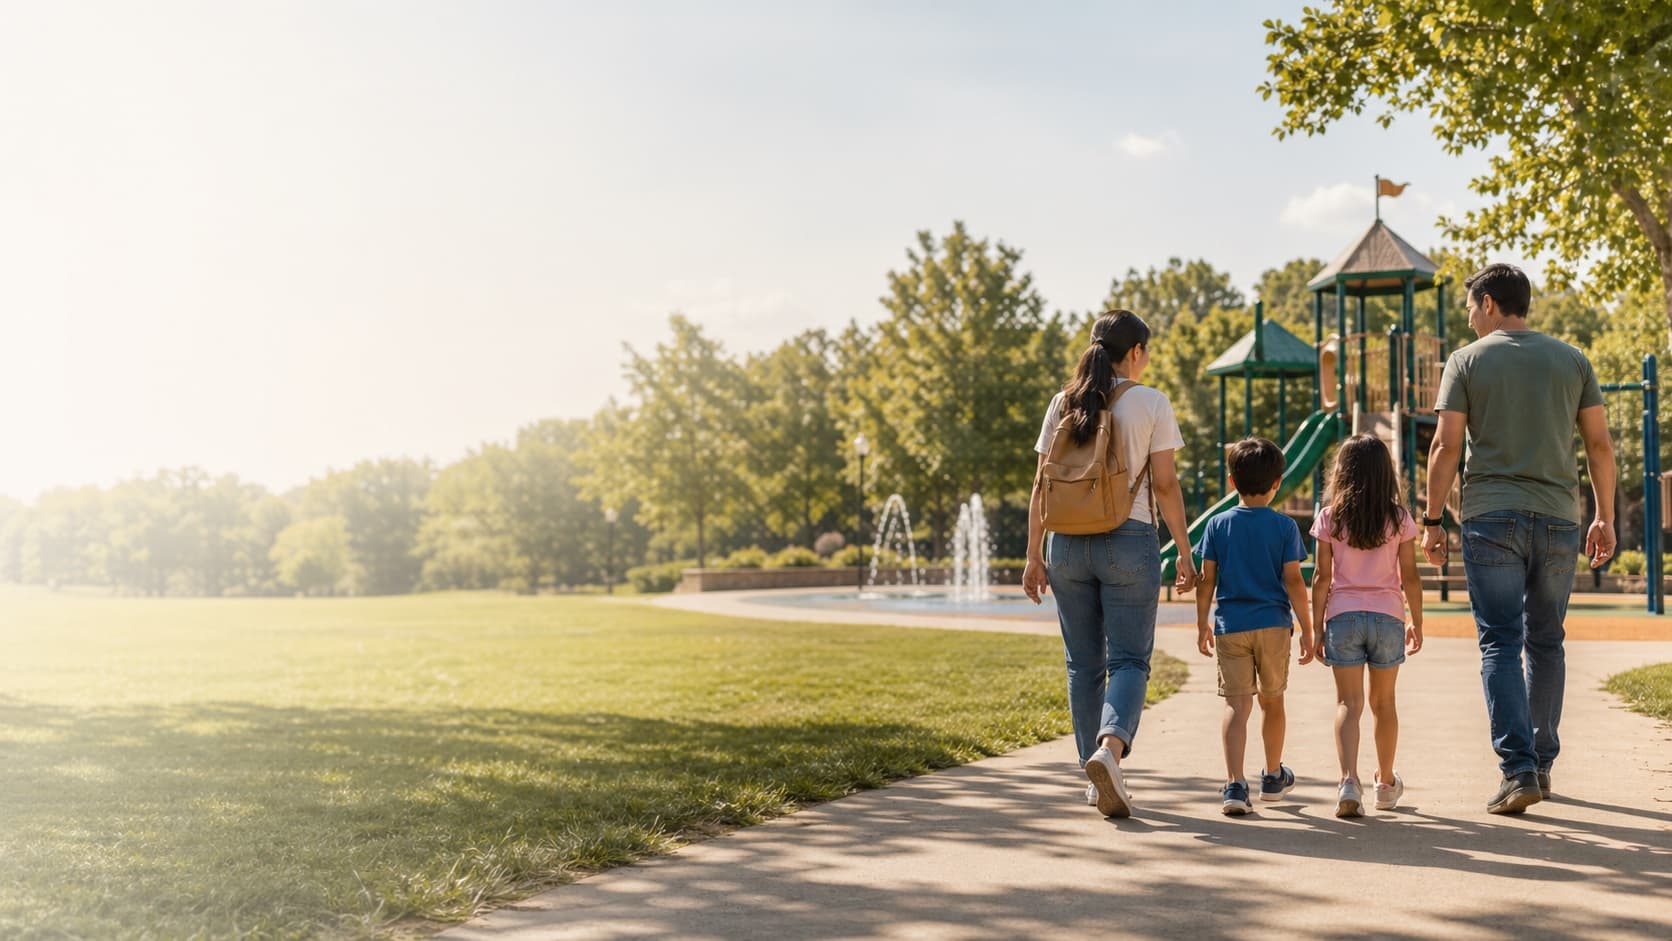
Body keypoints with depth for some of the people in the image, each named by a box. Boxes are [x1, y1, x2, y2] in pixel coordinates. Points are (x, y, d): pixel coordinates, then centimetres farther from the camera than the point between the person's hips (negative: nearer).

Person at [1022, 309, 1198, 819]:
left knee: (1083, 663, 11)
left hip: (1069, 543, 3)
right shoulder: (1151, 404, -2)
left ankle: (1096, 777, 16)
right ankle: (1110, 747, -24)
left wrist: (1034, 555, 10)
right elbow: (1165, 485, -4)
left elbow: (1042, 485, 5)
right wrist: (1185, 551, 3)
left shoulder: (1063, 404, 7)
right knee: (1129, 659, 1)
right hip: (1129, 541, -3)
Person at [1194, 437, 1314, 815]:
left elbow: (1207, 579, 1)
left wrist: (1202, 625, 10)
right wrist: (1307, 629, 0)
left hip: (1230, 626, 0)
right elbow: (1293, 581, -5)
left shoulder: (1218, 525, 1)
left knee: (1236, 705, -4)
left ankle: (1235, 785, -18)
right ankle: (1273, 776, 33)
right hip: (1273, 626, 0)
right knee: (1272, 701, 16)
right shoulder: (1284, 526, -2)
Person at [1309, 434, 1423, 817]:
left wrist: (1317, 627, 4)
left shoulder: (1330, 518, -2)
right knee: (1383, 702, 15)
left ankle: (1349, 780, -21)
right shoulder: (1399, 518, 0)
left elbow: (1322, 578, -2)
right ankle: (1386, 783, 29)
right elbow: (1410, 577, 1)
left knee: (1349, 702, -2)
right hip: (1387, 616, 1)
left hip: (1342, 616, -1)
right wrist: (1417, 624, 11)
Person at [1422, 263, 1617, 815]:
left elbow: (1445, 447, -5)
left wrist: (1432, 521, 0)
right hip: (1558, 520, 3)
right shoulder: (1572, 360, 10)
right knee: (1546, 643, 14)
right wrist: (1605, 517, 15)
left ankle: (1518, 771, -12)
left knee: (1500, 645, -2)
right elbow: (1600, 445, 8)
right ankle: (1542, 765, 22)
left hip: (1491, 519, -3)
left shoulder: (1467, 361, 1)